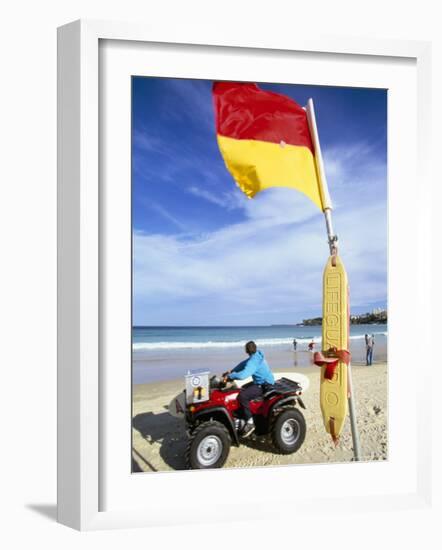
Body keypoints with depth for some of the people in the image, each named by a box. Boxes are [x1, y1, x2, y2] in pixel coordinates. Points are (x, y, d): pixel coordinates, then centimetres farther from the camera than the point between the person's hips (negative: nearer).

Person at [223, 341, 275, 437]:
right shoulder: (257, 355, 4)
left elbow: (242, 375, -37)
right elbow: (243, 364, 15)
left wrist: (229, 376, -23)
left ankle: (250, 422, -17)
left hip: (264, 386, -11)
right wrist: (231, 371, 6)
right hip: (263, 382, 11)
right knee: (244, 389, 25)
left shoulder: (253, 362, -26)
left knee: (242, 396, -25)